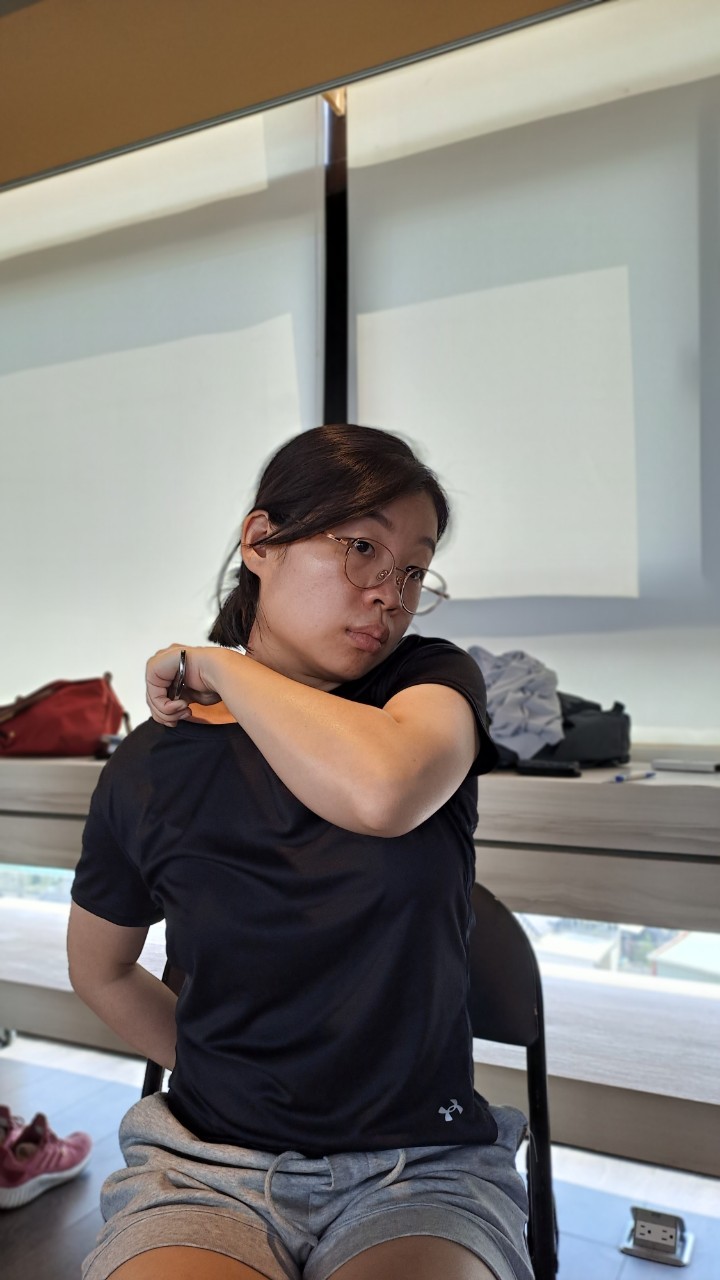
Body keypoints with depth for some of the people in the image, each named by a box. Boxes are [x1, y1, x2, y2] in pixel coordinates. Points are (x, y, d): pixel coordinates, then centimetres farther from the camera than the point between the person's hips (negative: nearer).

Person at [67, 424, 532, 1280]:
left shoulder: (434, 682, -5)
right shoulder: (150, 769, -4)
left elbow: (382, 792, -30)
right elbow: (97, 969, 14)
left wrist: (215, 664, -17)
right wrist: (219, 1076, 10)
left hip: (420, 1165, 0)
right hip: (207, 1162, 1)